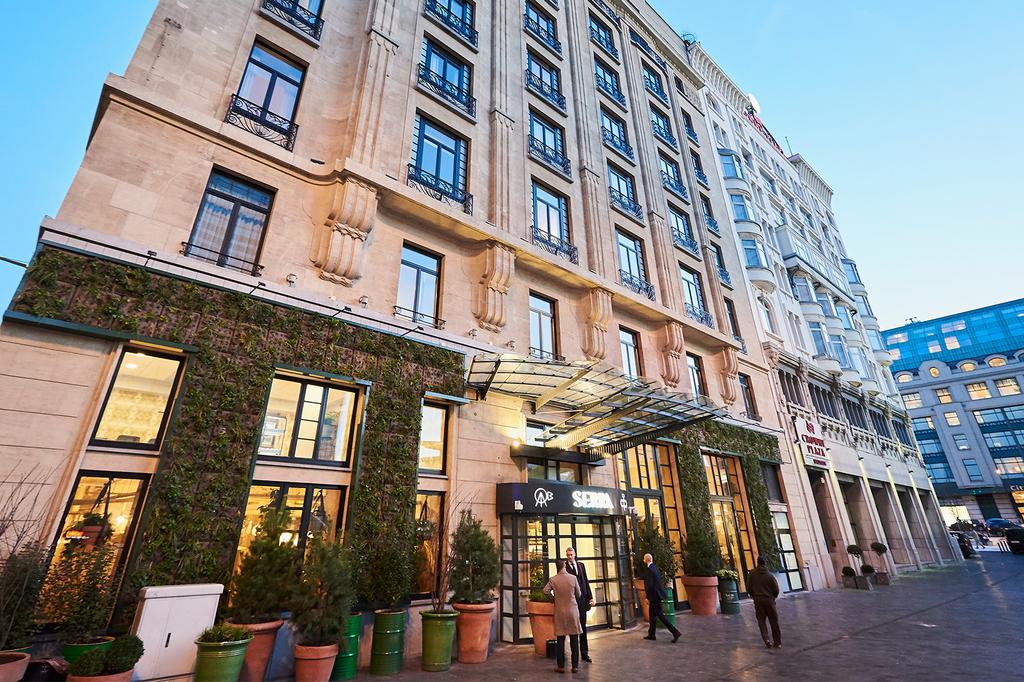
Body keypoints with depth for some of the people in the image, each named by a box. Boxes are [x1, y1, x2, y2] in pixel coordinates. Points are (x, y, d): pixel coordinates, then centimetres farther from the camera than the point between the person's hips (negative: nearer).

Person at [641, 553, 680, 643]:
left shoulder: (650, 569, -22)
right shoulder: (654, 567, 7)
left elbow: (649, 585, -23)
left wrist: (648, 597, -15)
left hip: (654, 596, -10)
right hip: (656, 595, 10)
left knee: (660, 615, -3)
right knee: (652, 614, 18)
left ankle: (675, 632, -2)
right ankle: (651, 634, 27)